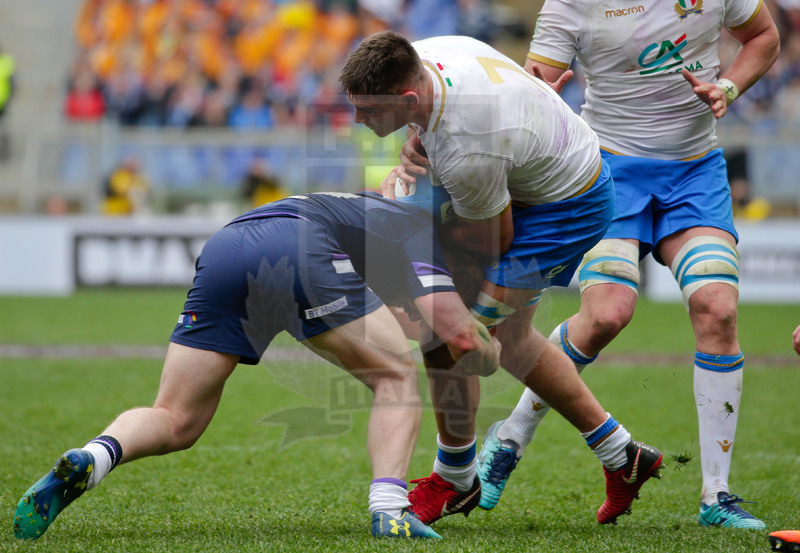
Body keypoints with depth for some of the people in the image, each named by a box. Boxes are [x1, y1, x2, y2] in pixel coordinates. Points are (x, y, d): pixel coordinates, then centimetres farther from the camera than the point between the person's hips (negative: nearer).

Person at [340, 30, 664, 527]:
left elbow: (496, 239, -19)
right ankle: (621, 455, 29)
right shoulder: (425, 53, -15)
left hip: (568, 207, -10)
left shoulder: (466, 154, -39)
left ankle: (456, 479, 12)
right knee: (509, 338, 17)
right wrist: (409, 163, -6)